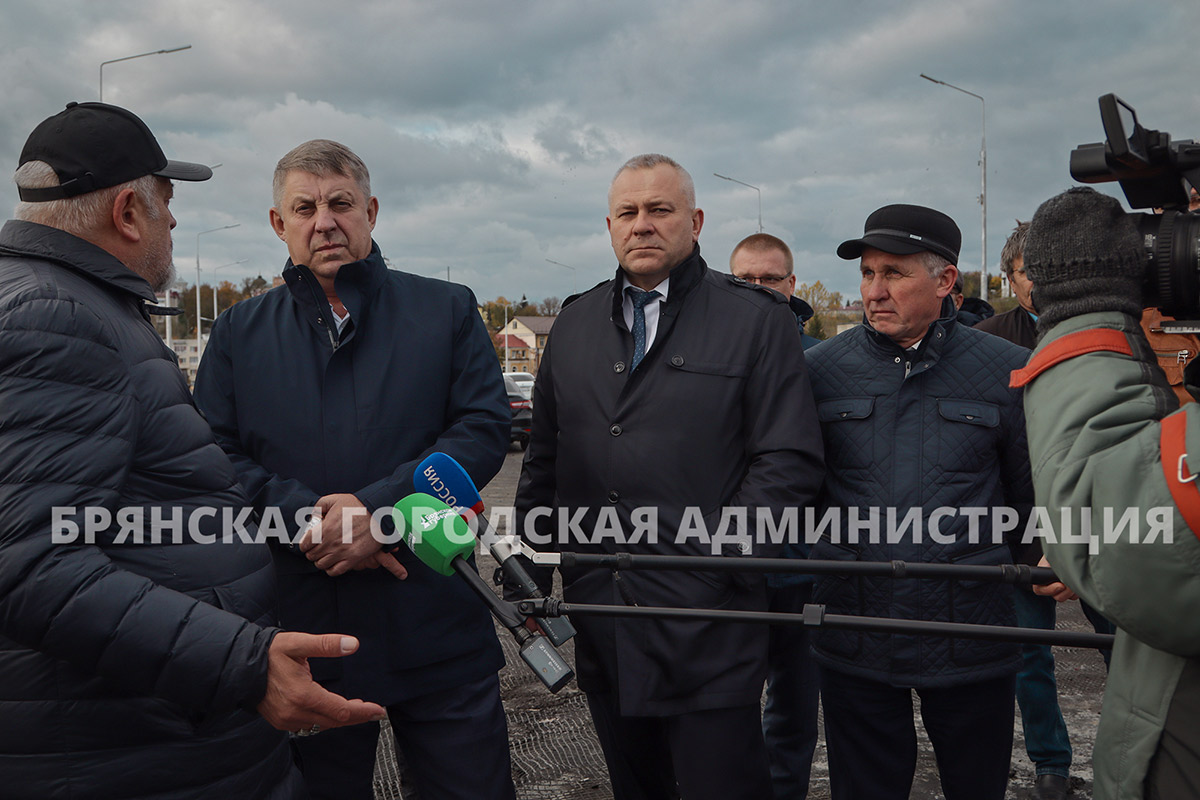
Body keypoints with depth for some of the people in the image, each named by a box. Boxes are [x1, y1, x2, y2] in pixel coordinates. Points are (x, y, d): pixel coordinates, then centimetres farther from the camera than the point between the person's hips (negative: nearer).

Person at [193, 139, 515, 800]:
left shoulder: (446, 310, 5)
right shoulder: (239, 332, 9)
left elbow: (485, 427, -5)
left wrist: (378, 508, -17)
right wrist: (309, 517, -15)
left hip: (437, 627, -1)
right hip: (299, 630, 1)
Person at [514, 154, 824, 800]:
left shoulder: (758, 320, -2)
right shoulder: (574, 324, 12)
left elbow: (789, 461, -9)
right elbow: (544, 458, 16)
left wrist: (716, 555, -16)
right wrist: (533, 560, 8)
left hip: (709, 629, -4)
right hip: (599, 619, 5)